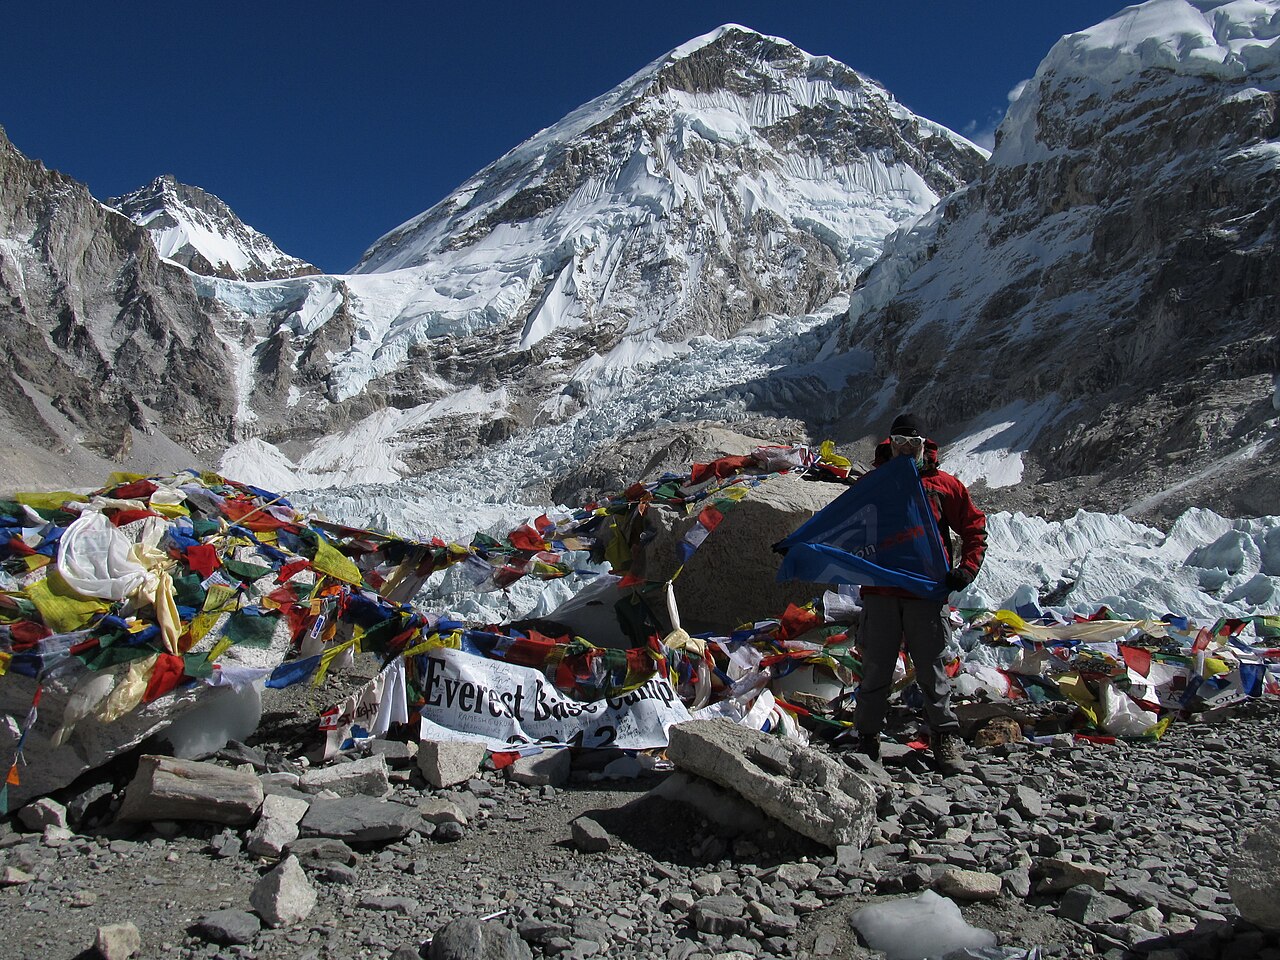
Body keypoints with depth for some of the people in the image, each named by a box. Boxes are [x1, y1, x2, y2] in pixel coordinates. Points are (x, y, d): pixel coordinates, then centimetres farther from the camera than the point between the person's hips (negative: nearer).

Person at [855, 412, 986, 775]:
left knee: (931, 669, 5)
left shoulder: (944, 485, 8)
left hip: (925, 593, -1)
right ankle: (867, 738, 14)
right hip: (880, 592, 1)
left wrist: (966, 569, 0)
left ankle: (946, 736, 17)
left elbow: (975, 527, 12)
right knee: (875, 670, 5)